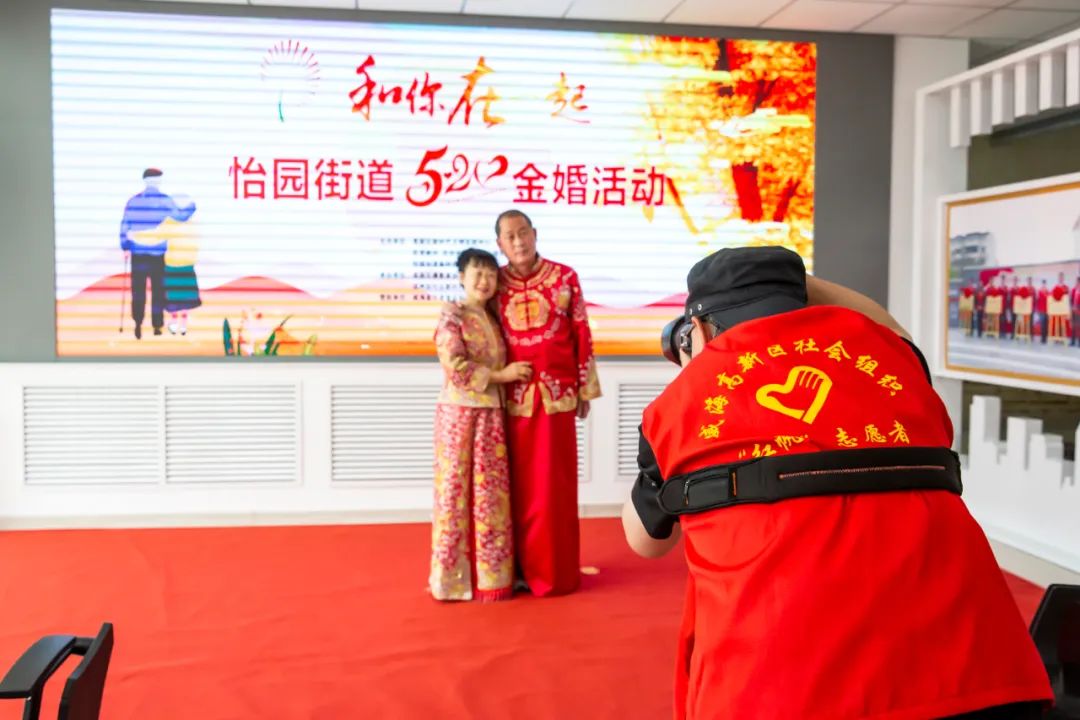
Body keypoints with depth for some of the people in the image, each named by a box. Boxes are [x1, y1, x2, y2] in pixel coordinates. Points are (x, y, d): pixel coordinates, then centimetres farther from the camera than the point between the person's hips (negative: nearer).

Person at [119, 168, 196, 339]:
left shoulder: (134, 201, 2)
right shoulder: (165, 201, -4)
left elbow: (125, 225, 2)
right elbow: (181, 216, 5)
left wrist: (125, 246, 9)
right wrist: (191, 206, 23)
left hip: (138, 252, 1)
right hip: (158, 253, -1)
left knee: (138, 289, 5)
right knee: (158, 290, 8)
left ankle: (138, 323, -10)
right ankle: (157, 326, 10)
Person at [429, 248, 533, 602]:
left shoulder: (493, 320, 15)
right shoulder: (452, 318, -5)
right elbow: (455, 366, -16)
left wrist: (510, 374, 2)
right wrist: (500, 376, -14)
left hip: (491, 414, 6)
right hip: (459, 412, -6)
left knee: (491, 493, 6)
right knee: (457, 491, -1)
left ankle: (490, 573, 14)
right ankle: (454, 576, 8)